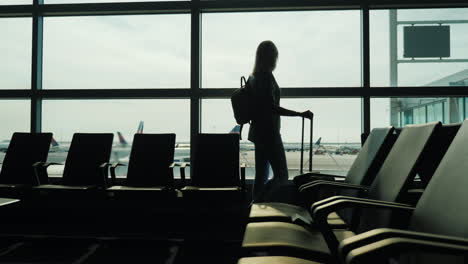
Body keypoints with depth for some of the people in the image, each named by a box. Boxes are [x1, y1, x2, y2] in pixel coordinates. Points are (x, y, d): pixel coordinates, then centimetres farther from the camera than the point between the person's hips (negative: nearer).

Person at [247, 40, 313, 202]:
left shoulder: (253, 77, 10)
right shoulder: (267, 76, -15)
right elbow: (273, 108, -21)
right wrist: (300, 114, -22)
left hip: (257, 132, 9)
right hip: (269, 133, -9)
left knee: (261, 176, 13)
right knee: (282, 177, -2)